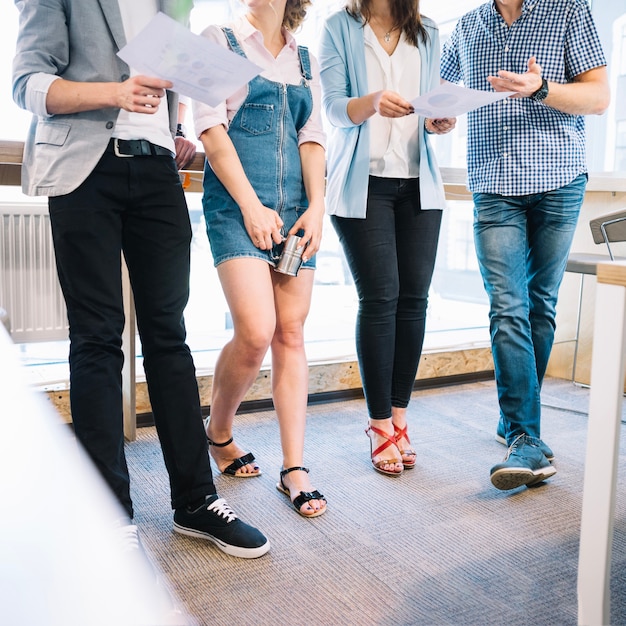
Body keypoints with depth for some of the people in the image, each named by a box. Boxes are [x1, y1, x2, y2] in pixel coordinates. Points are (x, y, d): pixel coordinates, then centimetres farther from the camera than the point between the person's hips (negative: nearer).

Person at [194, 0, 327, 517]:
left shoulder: (304, 59, 19)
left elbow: (312, 137, 11)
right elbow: (211, 129, -3)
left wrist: (316, 206, -3)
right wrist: (252, 206, -11)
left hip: (295, 209, 4)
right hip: (237, 204, -4)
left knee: (291, 333, 0)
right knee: (256, 332, -16)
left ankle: (294, 469, 6)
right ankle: (219, 432, 12)